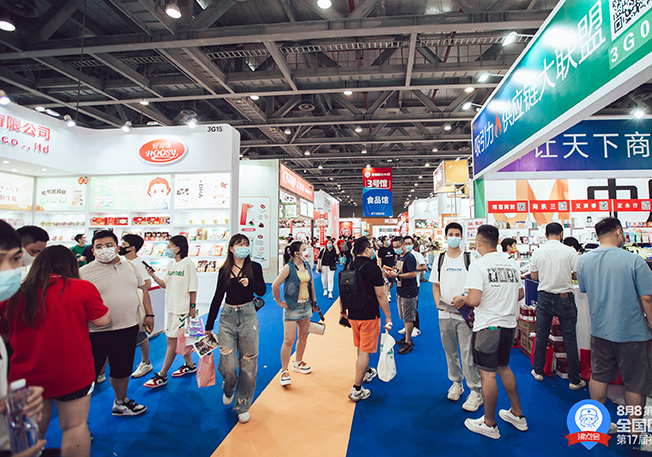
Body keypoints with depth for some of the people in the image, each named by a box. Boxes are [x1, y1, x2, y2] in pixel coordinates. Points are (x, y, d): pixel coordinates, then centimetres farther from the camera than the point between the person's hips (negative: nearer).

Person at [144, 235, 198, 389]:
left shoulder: (188, 264, -12)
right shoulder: (171, 264, 10)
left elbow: (192, 288, -12)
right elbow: (165, 285, 11)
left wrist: (193, 307, -12)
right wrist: (153, 276, -3)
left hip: (183, 308, -8)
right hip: (172, 307, 8)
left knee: (172, 339, -4)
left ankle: (162, 375, 5)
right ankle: (190, 365, 33)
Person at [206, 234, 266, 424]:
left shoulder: (254, 267, 0)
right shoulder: (224, 271, 5)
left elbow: (262, 291, -2)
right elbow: (217, 298, 8)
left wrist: (250, 283, -24)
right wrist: (209, 326, 9)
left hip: (248, 317, -1)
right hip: (228, 317, 1)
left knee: (248, 364, 4)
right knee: (228, 365, -1)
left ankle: (243, 406, 23)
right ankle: (228, 389, 35)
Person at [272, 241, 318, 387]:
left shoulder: (307, 266, 5)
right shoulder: (288, 268, -15)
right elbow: (275, 286, -17)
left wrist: (314, 302, 16)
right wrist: (280, 302, -10)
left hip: (306, 305, 7)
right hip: (292, 307, -6)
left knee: (303, 336, 15)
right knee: (289, 340, -6)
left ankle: (298, 363, 34)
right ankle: (284, 371, 6)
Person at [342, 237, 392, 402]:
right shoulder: (373, 268, -16)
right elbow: (381, 296, -16)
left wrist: (343, 311, 22)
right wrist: (388, 317, -8)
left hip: (353, 315, 7)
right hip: (369, 316, -7)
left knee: (360, 348, 24)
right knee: (364, 351, 1)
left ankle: (367, 372, 46)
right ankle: (356, 389, 5)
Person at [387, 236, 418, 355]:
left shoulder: (409, 257, -16)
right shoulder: (399, 257, 12)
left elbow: (413, 274, -24)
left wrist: (397, 275, -25)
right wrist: (392, 273, 5)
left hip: (409, 292, -9)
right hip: (400, 291, 9)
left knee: (408, 318, -2)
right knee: (404, 317, 18)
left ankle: (408, 343, 6)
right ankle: (408, 338, 32)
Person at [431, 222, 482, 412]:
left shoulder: (469, 258, -3)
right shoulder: (439, 259, 7)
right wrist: (439, 303, -4)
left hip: (465, 313, -4)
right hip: (445, 314, 4)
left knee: (468, 353, -2)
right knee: (450, 351, 15)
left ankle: (476, 391, 11)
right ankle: (456, 382, 33)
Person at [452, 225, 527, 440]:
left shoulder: (478, 265, -17)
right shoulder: (511, 263, 4)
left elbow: (475, 300, -23)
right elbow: (520, 294, 12)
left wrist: (462, 299, -3)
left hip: (488, 327, -7)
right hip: (509, 324, 7)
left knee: (488, 374, 5)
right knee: (503, 367, 23)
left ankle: (489, 424, 19)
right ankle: (517, 415, 36)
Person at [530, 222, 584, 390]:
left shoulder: (537, 252, -3)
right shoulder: (569, 251, -9)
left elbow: (534, 276, 4)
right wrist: (566, 274, 13)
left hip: (544, 297, 2)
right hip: (565, 298, -2)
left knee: (541, 335, 12)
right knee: (570, 338, 6)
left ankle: (538, 371, 23)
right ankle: (574, 380, 14)